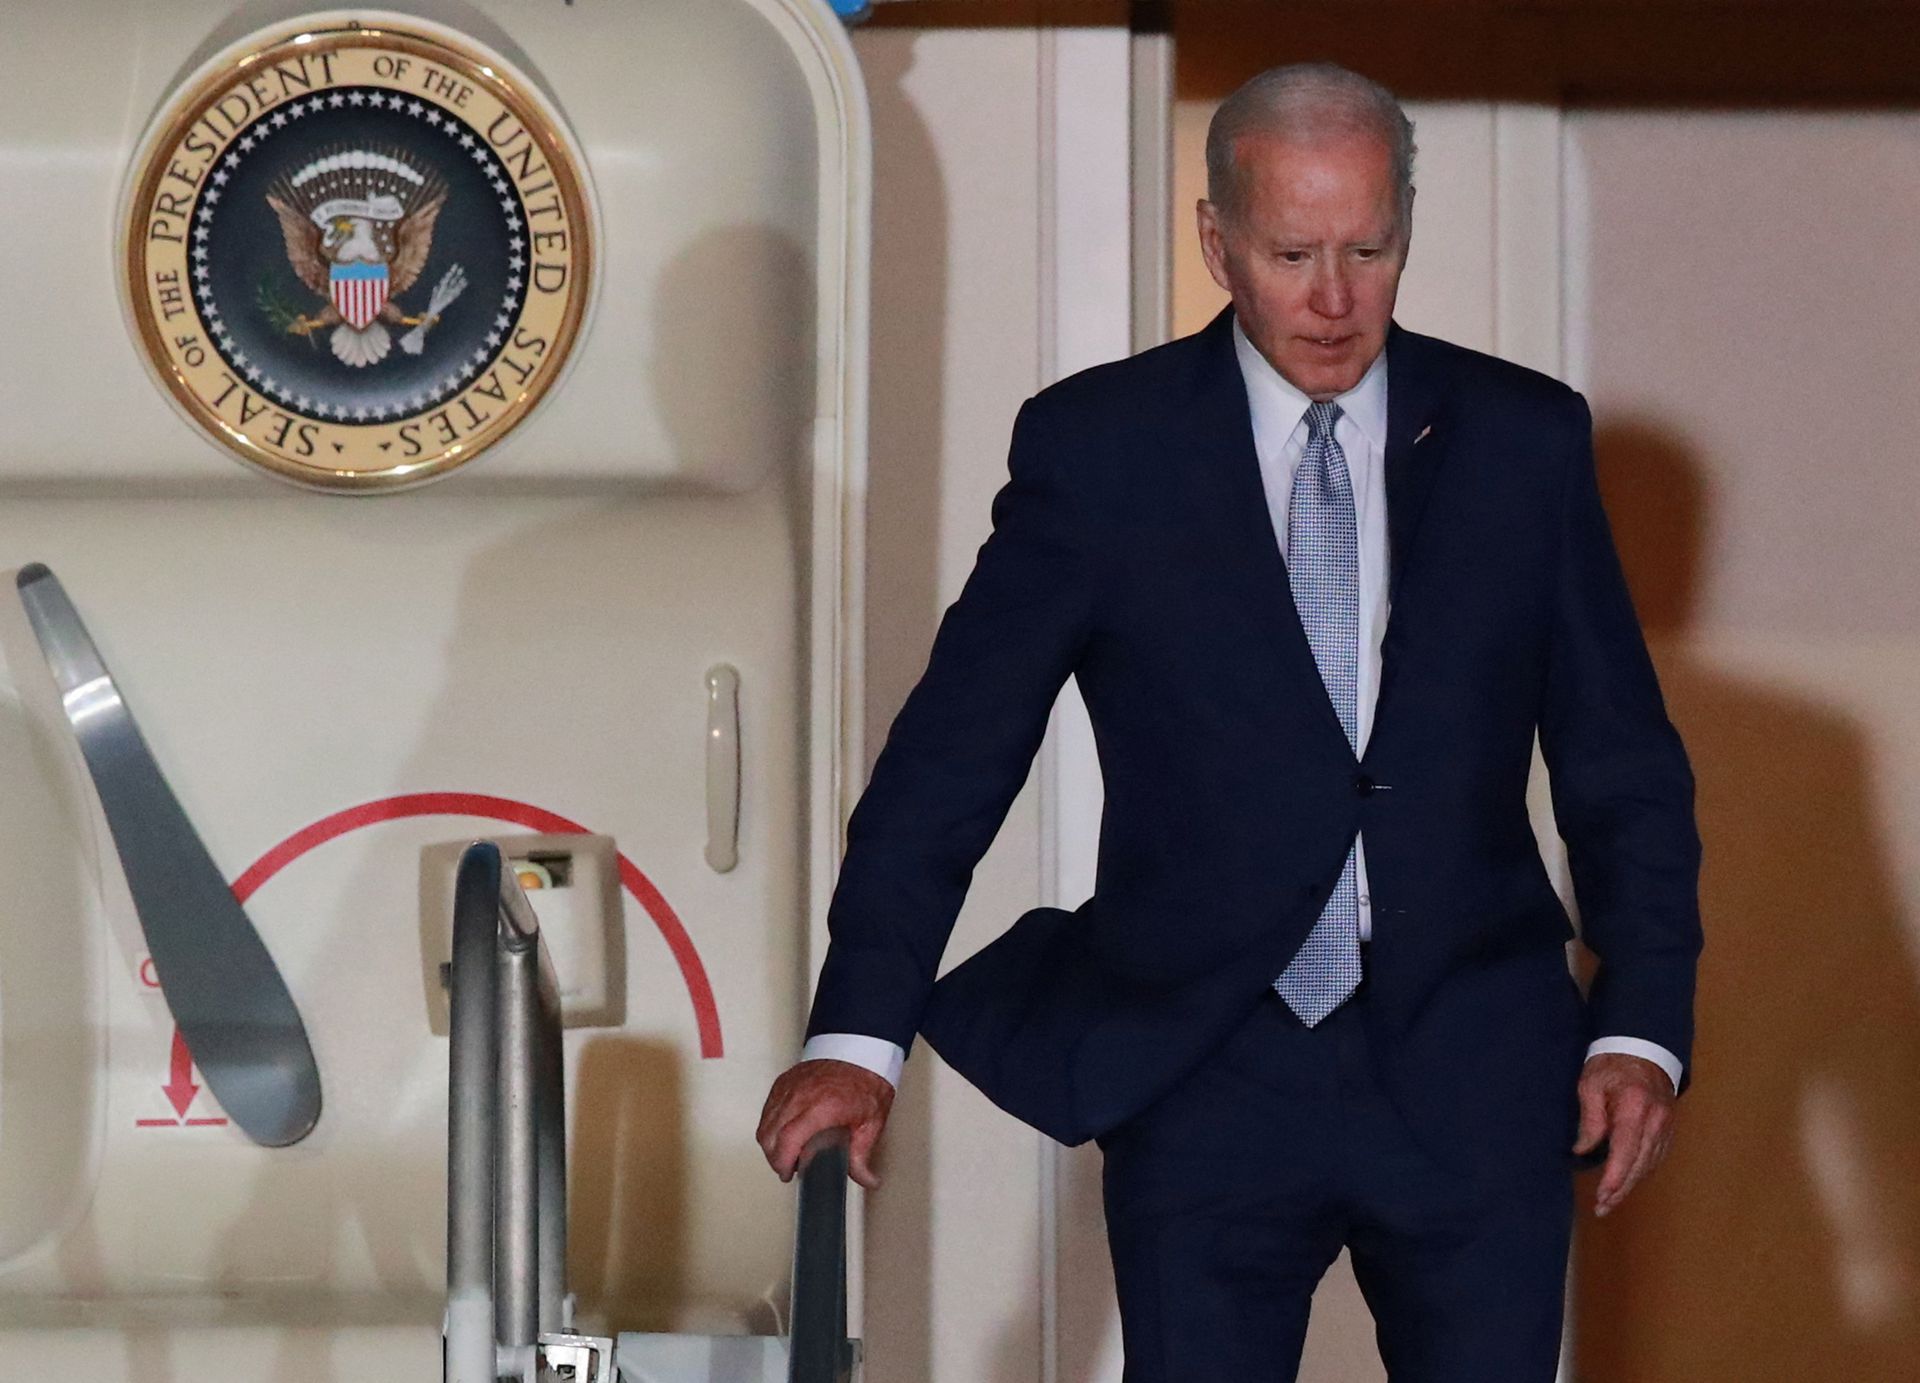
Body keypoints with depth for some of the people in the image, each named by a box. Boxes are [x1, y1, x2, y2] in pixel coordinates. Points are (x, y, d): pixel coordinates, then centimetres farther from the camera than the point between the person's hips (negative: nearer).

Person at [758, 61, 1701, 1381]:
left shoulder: (1526, 439, 4)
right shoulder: (1098, 445, 0)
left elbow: (1623, 766, 8)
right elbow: (953, 753, -2)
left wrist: (1642, 1026, -2)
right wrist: (860, 1034, -9)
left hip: (1474, 1076, 1)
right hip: (1204, 1077, -1)